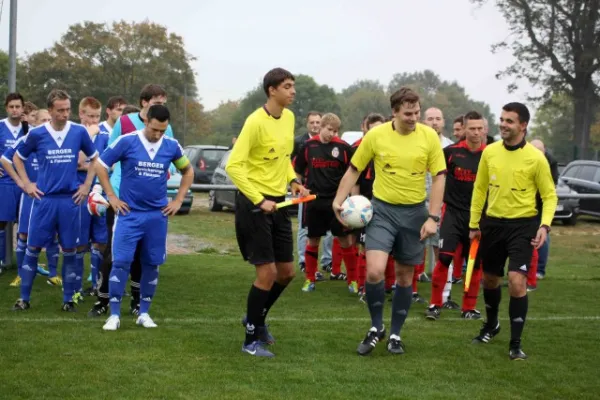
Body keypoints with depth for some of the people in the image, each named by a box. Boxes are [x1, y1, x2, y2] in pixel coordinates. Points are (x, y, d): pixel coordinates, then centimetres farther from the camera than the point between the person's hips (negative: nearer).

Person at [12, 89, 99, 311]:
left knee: (69, 250, 4)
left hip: (70, 199, 0)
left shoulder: (79, 132, -2)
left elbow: (95, 159, 12)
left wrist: (86, 185, 6)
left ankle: (68, 299, 14)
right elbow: (18, 158, 13)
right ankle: (24, 298, 10)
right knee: (33, 248, 2)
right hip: (44, 198, 0)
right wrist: (26, 184, 5)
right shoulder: (37, 134, -3)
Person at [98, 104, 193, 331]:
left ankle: (144, 313, 19)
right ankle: (114, 315, 0)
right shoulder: (127, 142, -9)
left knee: (152, 264, 7)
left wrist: (178, 200, 9)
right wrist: (111, 196, -3)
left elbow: (188, 171, 17)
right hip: (129, 213, -3)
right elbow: (100, 166, -1)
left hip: (158, 215, 3)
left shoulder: (171, 146, 0)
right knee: (121, 262, -7)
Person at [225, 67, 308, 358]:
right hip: (254, 203, -8)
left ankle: (256, 318, 34)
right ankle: (251, 341, 7)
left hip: (278, 202, 8)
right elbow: (233, 166, -20)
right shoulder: (256, 122, -17)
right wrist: (259, 201, -24)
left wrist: (293, 180, 4)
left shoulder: (289, 117, 7)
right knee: (267, 273, -7)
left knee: (286, 272, 11)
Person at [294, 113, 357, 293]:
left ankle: (352, 280, 8)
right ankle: (310, 279, 18)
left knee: (345, 239, 0)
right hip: (314, 201, 1)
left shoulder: (343, 147, -4)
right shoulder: (308, 146, 0)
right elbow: (298, 171, 12)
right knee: (313, 240, 8)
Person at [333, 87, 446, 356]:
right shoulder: (376, 135, -7)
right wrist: (339, 200, -7)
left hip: (414, 212, 1)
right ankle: (376, 328, 6)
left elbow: (439, 177, -3)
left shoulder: (429, 136, -6)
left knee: (405, 276, 9)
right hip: (383, 209, -1)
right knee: (374, 271, -16)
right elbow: (354, 170, 3)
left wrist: (433, 218, -9)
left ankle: (395, 334, 25)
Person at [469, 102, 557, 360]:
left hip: (522, 225, -4)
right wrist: (474, 224, 11)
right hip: (493, 223, 4)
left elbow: (550, 195, -5)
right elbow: (480, 189, 10)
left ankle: (515, 344, -5)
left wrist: (545, 225, -19)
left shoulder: (536, 158, -11)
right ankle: (491, 325, 43)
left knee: (517, 282, -15)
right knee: (490, 279, 17)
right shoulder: (490, 152, 0)